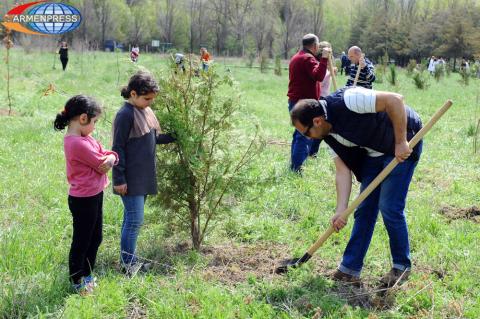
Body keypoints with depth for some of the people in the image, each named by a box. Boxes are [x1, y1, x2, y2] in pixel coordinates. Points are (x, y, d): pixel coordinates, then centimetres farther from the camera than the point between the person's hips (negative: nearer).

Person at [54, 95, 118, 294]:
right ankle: (77, 283, 23)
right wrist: (106, 160, 1)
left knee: (95, 239, 22)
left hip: (94, 196, 10)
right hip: (84, 200, -10)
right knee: (81, 242, 7)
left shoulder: (83, 138, 6)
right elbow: (101, 164, -19)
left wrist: (111, 157, -15)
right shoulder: (77, 143, -26)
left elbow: (104, 154, 6)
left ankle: (87, 276, 38)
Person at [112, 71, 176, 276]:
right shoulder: (126, 115, -17)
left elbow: (154, 138, 19)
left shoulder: (145, 111, 9)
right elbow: (118, 148, -16)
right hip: (130, 179, -8)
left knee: (132, 218, 15)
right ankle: (127, 263, 5)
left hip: (144, 176, 8)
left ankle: (130, 259, 23)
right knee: (135, 220, -5)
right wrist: (119, 179, -16)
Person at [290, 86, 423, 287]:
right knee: (364, 209, 6)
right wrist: (341, 210, -12)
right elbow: (342, 171, -3)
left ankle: (402, 266, 9)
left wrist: (401, 142, -25)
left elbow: (395, 100, -30)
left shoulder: (347, 101, -30)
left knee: (390, 207, -9)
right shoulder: (329, 134, -3)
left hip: (404, 144, -8)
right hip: (374, 154, 8)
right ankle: (350, 268, 12)